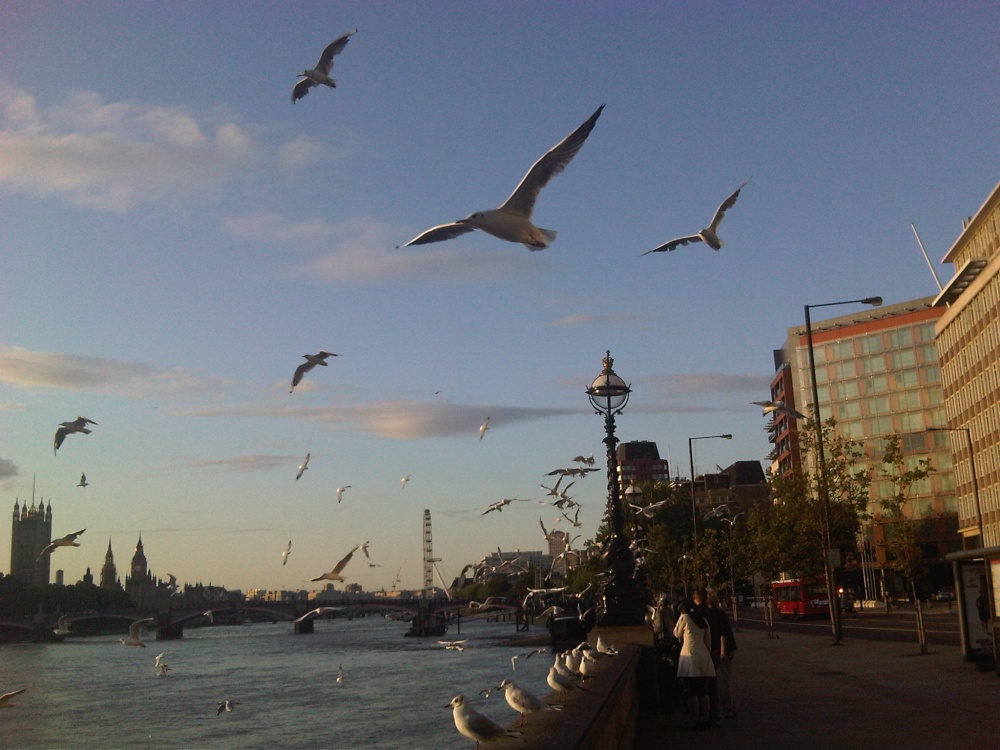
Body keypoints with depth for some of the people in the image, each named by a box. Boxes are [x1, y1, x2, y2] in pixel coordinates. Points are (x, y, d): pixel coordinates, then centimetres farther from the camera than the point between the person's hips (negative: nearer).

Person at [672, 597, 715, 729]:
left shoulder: (684, 617, -2)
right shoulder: (703, 619, 13)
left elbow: (677, 634, 8)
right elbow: (708, 639, 14)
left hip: (690, 656, -6)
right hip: (704, 655, 6)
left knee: (691, 690, -3)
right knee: (703, 690, 9)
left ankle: (694, 719, -6)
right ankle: (704, 718, 9)